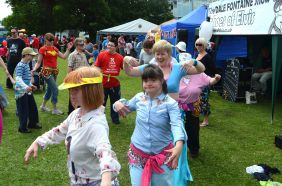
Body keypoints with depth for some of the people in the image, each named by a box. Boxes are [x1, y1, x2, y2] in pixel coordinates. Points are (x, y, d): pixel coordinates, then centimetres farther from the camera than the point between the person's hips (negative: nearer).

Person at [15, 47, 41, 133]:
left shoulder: (27, 64, 10)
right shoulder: (20, 66, -19)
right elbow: (18, 78, -30)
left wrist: (31, 85, 28)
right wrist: (25, 87, -43)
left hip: (28, 91, 9)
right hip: (21, 91, -9)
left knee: (33, 107, 16)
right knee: (23, 110, 0)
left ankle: (32, 123, 32)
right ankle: (22, 128, 13)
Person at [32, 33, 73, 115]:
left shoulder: (55, 48, 11)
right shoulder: (43, 49, -6)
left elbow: (64, 57, 10)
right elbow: (39, 62, -5)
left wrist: (68, 49, 6)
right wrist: (34, 69, -21)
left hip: (54, 71, 7)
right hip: (47, 71, -7)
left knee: (50, 90, 15)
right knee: (55, 89, -10)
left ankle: (43, 106, 33)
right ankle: (55, 109, 1)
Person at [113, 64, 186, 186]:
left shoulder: (170, 103, -15)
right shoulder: (139, 98, -1)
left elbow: (177, 125, -29)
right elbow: (126, 107, 17)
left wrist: (179, 144, -49)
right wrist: (118, 104, -8)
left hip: (163, 155, -3)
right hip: (138, 153, 3)